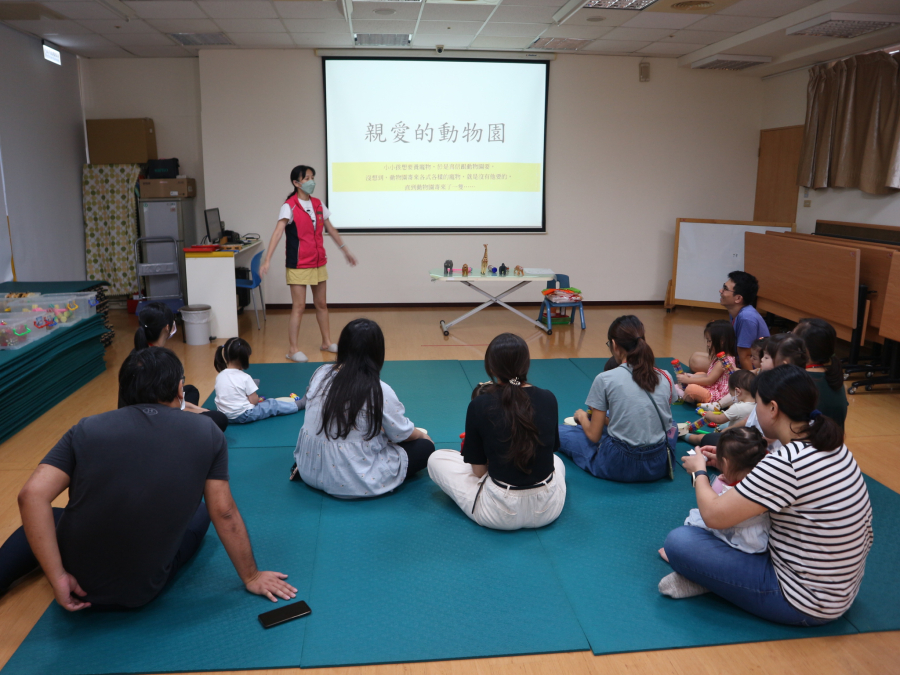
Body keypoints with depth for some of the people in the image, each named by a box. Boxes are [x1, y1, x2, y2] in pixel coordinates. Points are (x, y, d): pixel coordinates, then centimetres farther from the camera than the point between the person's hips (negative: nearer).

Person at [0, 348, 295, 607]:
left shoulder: (87, 429, -8)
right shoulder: (207, 434, -10)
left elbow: (33, 495, -19)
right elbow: (224, 513, -7)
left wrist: (57, 577, -14)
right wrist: (251, 578, 4)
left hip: (76, 585, 0)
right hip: (142, 593, 0)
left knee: (42, 522, 34)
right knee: (201, 511, 27)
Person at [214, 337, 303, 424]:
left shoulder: (219, 376, -2)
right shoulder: (245, 377, -18)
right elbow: (254, 401, -14)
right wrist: (256, 397, 8)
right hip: (244, 416, -6)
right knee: (273, 404, 12)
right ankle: (299, 404, 23)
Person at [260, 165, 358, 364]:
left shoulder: (318, 205, 6)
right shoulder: (289, 206, -13)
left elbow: (331, 229, 18)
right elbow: (278, 232, -23)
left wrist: (345, 250, 23)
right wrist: (267, 260, -32)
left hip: (318, 263, 6)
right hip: (298, 265, -6)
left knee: (321, 304, 14)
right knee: (299, 306, -4)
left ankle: (327, 342, 28)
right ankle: (293, 349, 5)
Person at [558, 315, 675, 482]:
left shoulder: (605, 379, -12)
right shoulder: (665, 377, 0)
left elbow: (594, 436, -8)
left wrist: (582, 417, 16)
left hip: (620, 467, -4)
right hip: (660, 466, 4)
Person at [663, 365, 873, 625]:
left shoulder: (786, 463, -29)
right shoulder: (829, 444, -2)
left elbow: (714, 516, -22)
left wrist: (699, 471, -4)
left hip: (804, 603, -9)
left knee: (679, 541, -14)